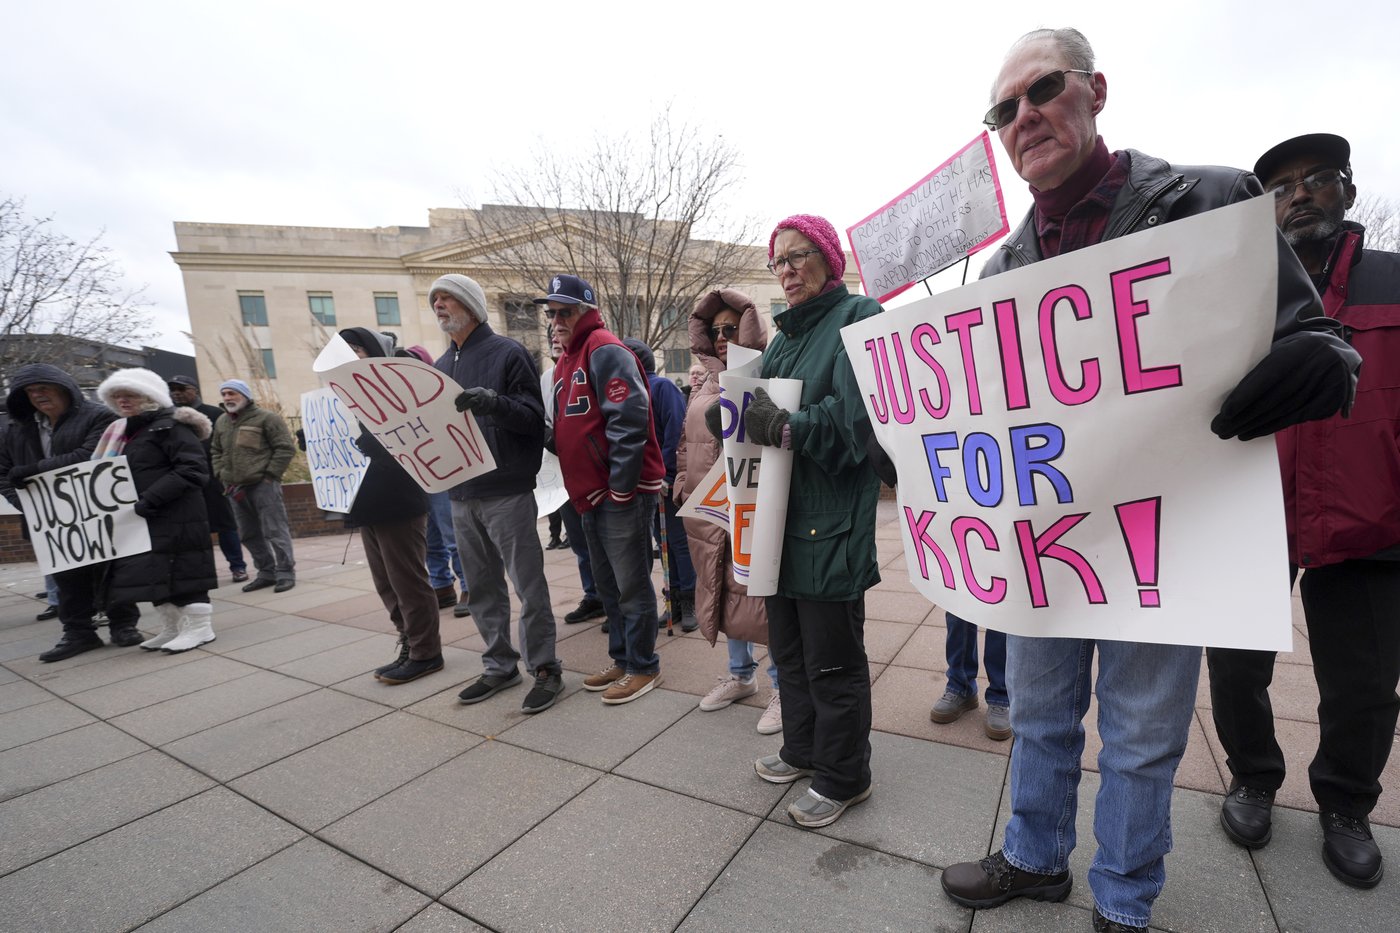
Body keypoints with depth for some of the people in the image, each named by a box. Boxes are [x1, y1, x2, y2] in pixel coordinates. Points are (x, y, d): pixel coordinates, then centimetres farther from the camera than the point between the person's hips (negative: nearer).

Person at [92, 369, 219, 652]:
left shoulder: (170, 426, -11)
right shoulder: (127, 431, 18)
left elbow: (193, 469, -20)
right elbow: (125, 474, 27)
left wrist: (151, 499, -24)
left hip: (175, 517, -9)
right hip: (141, 518, 9)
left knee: (181, 570, -5)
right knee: (154, 572, 12)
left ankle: (200, 627, 5)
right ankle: (172, 627, 23)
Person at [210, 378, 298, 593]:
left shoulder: (266, 418, -4)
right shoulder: (221, 423, 16)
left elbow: (286, 448, -8)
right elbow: (216, 452, 24)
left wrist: (269, 476, -11)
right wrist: (222, 476, 9)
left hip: (263, 485, -7)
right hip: (236, 488, 7)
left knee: (275, 531, -6)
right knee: (249, 534, 11)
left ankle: (285, 572, 1)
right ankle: (267, 572, 21)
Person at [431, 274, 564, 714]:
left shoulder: (507, 353, -4)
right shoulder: (441, 366, 16)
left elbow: (533, 418, -11)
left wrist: (495, 403, -27)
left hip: (507, 492, -7)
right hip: (461, 495, 7)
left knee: (529, 587, -1)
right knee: (483, 588, 14)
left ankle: (545, 668, 12)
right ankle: (499, 665, 27)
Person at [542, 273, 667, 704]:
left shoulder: (605, 351, -11)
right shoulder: (566, 360, 18)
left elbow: (629, 420, -22)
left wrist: (621, 486, -21)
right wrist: (580, 490, 16)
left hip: (622, 493, -9)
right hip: (590, 494, 10)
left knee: (631, 585, 2)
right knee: (607, 585, 17)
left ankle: (644, 668, 17)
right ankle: (623, 660, 31)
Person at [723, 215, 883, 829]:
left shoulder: (857, 319, -7)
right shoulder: (783, 338, 18)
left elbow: (854, 417, -20)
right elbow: (763, 410, 13)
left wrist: (786, 428, -30)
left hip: (831, 522, -8)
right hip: (781, 518, 8)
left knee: (831, 657, 5)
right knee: (788, 646, 19)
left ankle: (843, 776, 27)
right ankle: (801, 748, 40)